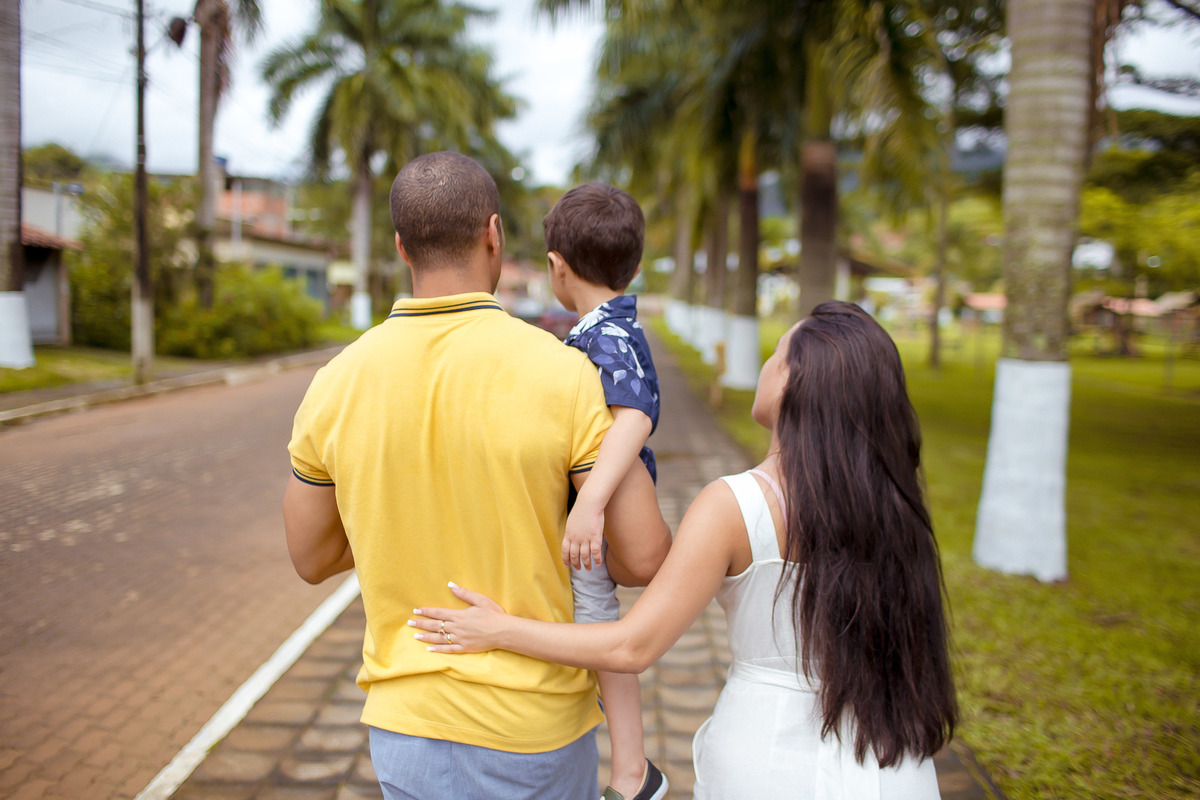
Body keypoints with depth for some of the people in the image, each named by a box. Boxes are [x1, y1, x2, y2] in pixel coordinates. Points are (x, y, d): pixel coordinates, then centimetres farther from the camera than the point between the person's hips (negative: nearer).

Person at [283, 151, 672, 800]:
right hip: (534, 722, -2)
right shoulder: (561, 374, -19)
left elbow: (311, 558, 4)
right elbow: (644, 558, -17)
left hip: (406, 722, 3)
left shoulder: (335, 385, -9)